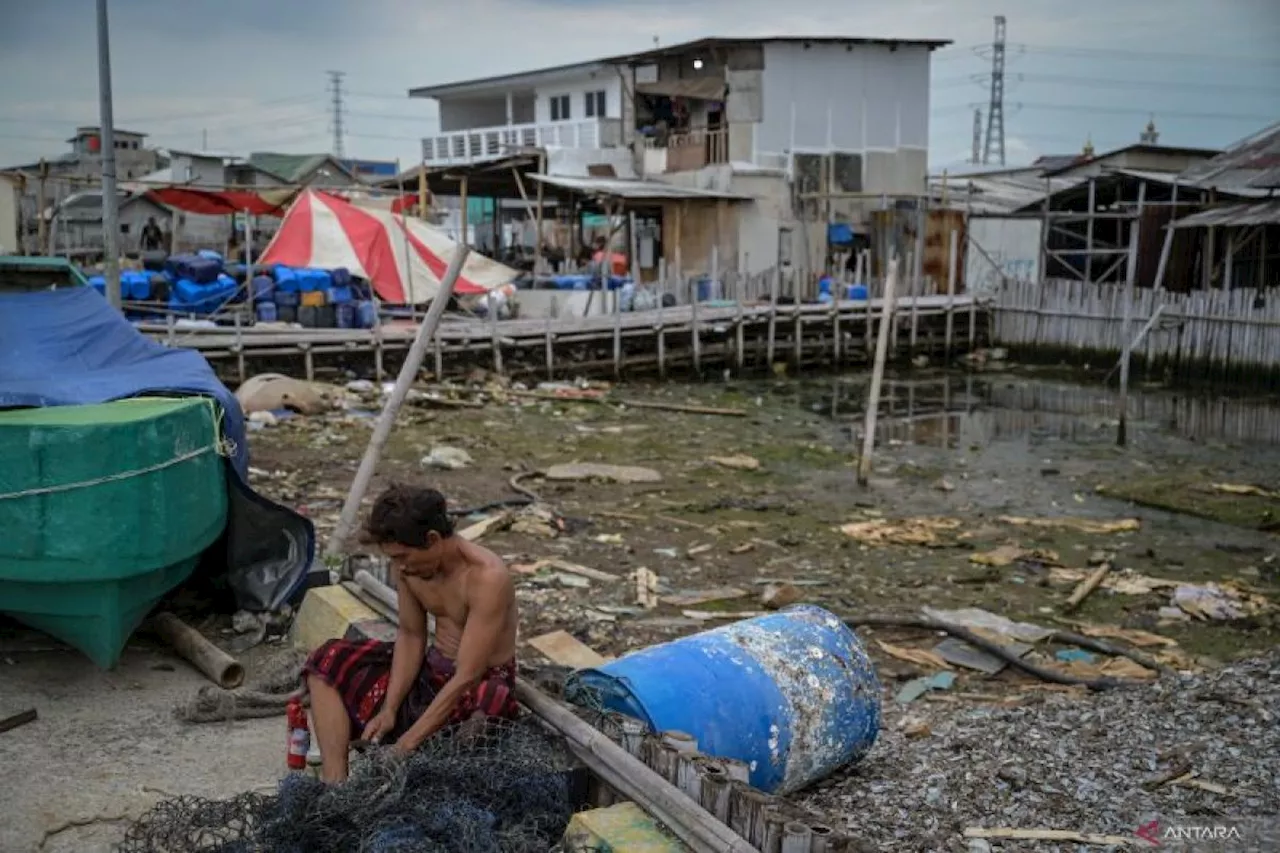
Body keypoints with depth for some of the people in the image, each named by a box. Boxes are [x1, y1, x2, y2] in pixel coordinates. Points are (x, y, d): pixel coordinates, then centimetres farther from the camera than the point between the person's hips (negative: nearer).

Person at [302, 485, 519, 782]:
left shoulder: (486, 578, -29)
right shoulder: (408, 563, -8)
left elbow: (467, 677, -29)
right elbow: (411, 636, 3)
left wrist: (408, 743, -29)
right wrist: (389, 708, -8)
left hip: (482, 685, -8)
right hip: (431, 670, 8)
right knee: (327, 661, 2)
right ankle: (334, 783, -11)